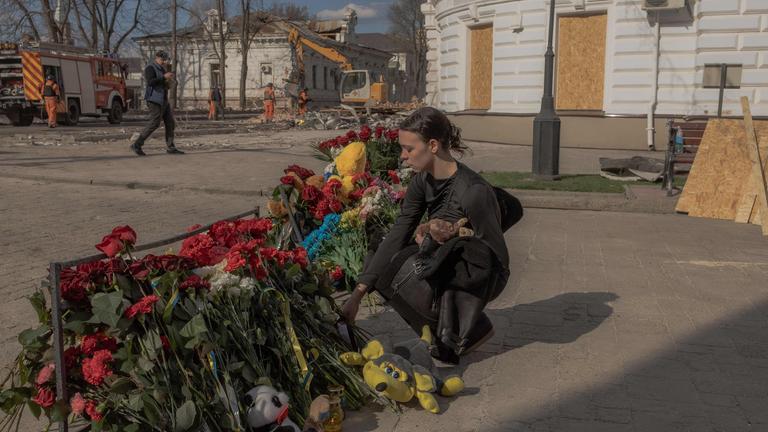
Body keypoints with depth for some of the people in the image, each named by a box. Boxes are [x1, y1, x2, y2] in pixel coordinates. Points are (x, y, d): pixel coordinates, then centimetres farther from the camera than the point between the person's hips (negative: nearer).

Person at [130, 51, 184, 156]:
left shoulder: (161, 69, 17)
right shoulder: (150, 68, -10)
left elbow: (166, 86, 21)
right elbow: (150, 82, -25)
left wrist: (168, 81, -1)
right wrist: (164, 77, -21)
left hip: (163, 100, 9)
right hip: (154, 100, -9)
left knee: (170, 123, 4)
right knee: (154, 124, -12)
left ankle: (171, 148, 8)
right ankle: (136, 145, -6)